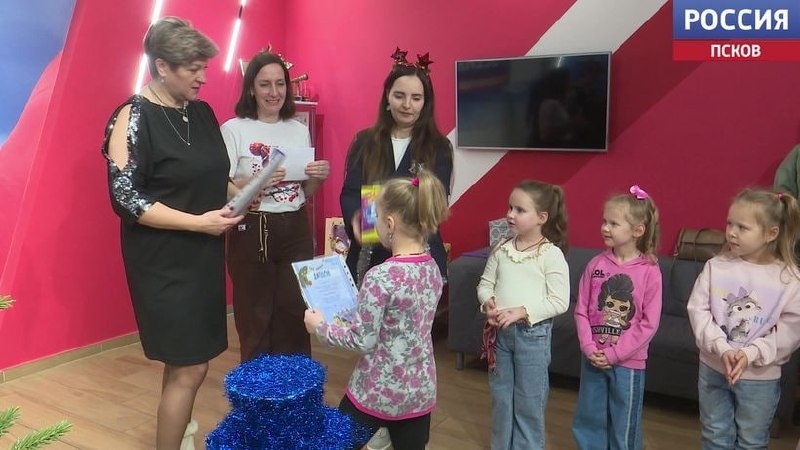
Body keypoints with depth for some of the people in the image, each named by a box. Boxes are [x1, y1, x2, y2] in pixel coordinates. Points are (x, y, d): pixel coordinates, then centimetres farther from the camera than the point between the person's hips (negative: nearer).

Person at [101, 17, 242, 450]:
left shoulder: (202, 113, 8)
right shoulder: (133, 118, -12)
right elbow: (125, 198, -17)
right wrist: (199, 222, -21)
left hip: (204, 254, 7)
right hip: (163, 261, -7)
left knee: (185, 360, 17)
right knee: (189, 367, -3)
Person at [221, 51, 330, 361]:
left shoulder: (300, 130, 10)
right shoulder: (234, 129, -3)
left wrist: (317, 178, -7)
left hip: (296, 231, 4)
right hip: (251, 232, -4)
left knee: (294, 315, 6)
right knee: (255, 318, 2)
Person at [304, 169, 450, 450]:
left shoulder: (380, 277, -23)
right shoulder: (433, 269, -2)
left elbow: (362, 341, -17)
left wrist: (320, 327, -3)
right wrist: (360, 312, 17)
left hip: (378, 392, -6)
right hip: (421, 390, 6)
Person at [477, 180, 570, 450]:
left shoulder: (551, 254, -13)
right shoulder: (501, 249, 1)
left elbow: (559, 302, -15)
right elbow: (485, 284, 8)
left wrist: (522, 312, -22)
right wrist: (488, 304, -13)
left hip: (533, 334, -5)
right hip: (500, 331, 5)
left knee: (528, 401, 9)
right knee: (501, 396, 19)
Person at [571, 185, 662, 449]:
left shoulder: (649, 271, -12)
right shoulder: (596, 265, -3)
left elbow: (649, 323, -12)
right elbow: (581, 311, 0)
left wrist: (614, 353, -14)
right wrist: (589, 348, -11)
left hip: (627, 362, -3)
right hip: (593, 359, 3)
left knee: (624, 426, 12)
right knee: (588, 420, 16)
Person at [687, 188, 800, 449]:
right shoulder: (716, 266, -8)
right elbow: (698, 309, -10)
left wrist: (752, 354, -22)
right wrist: (721, 348, -21)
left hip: (761, 376, -1)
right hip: (713, 368, 1)